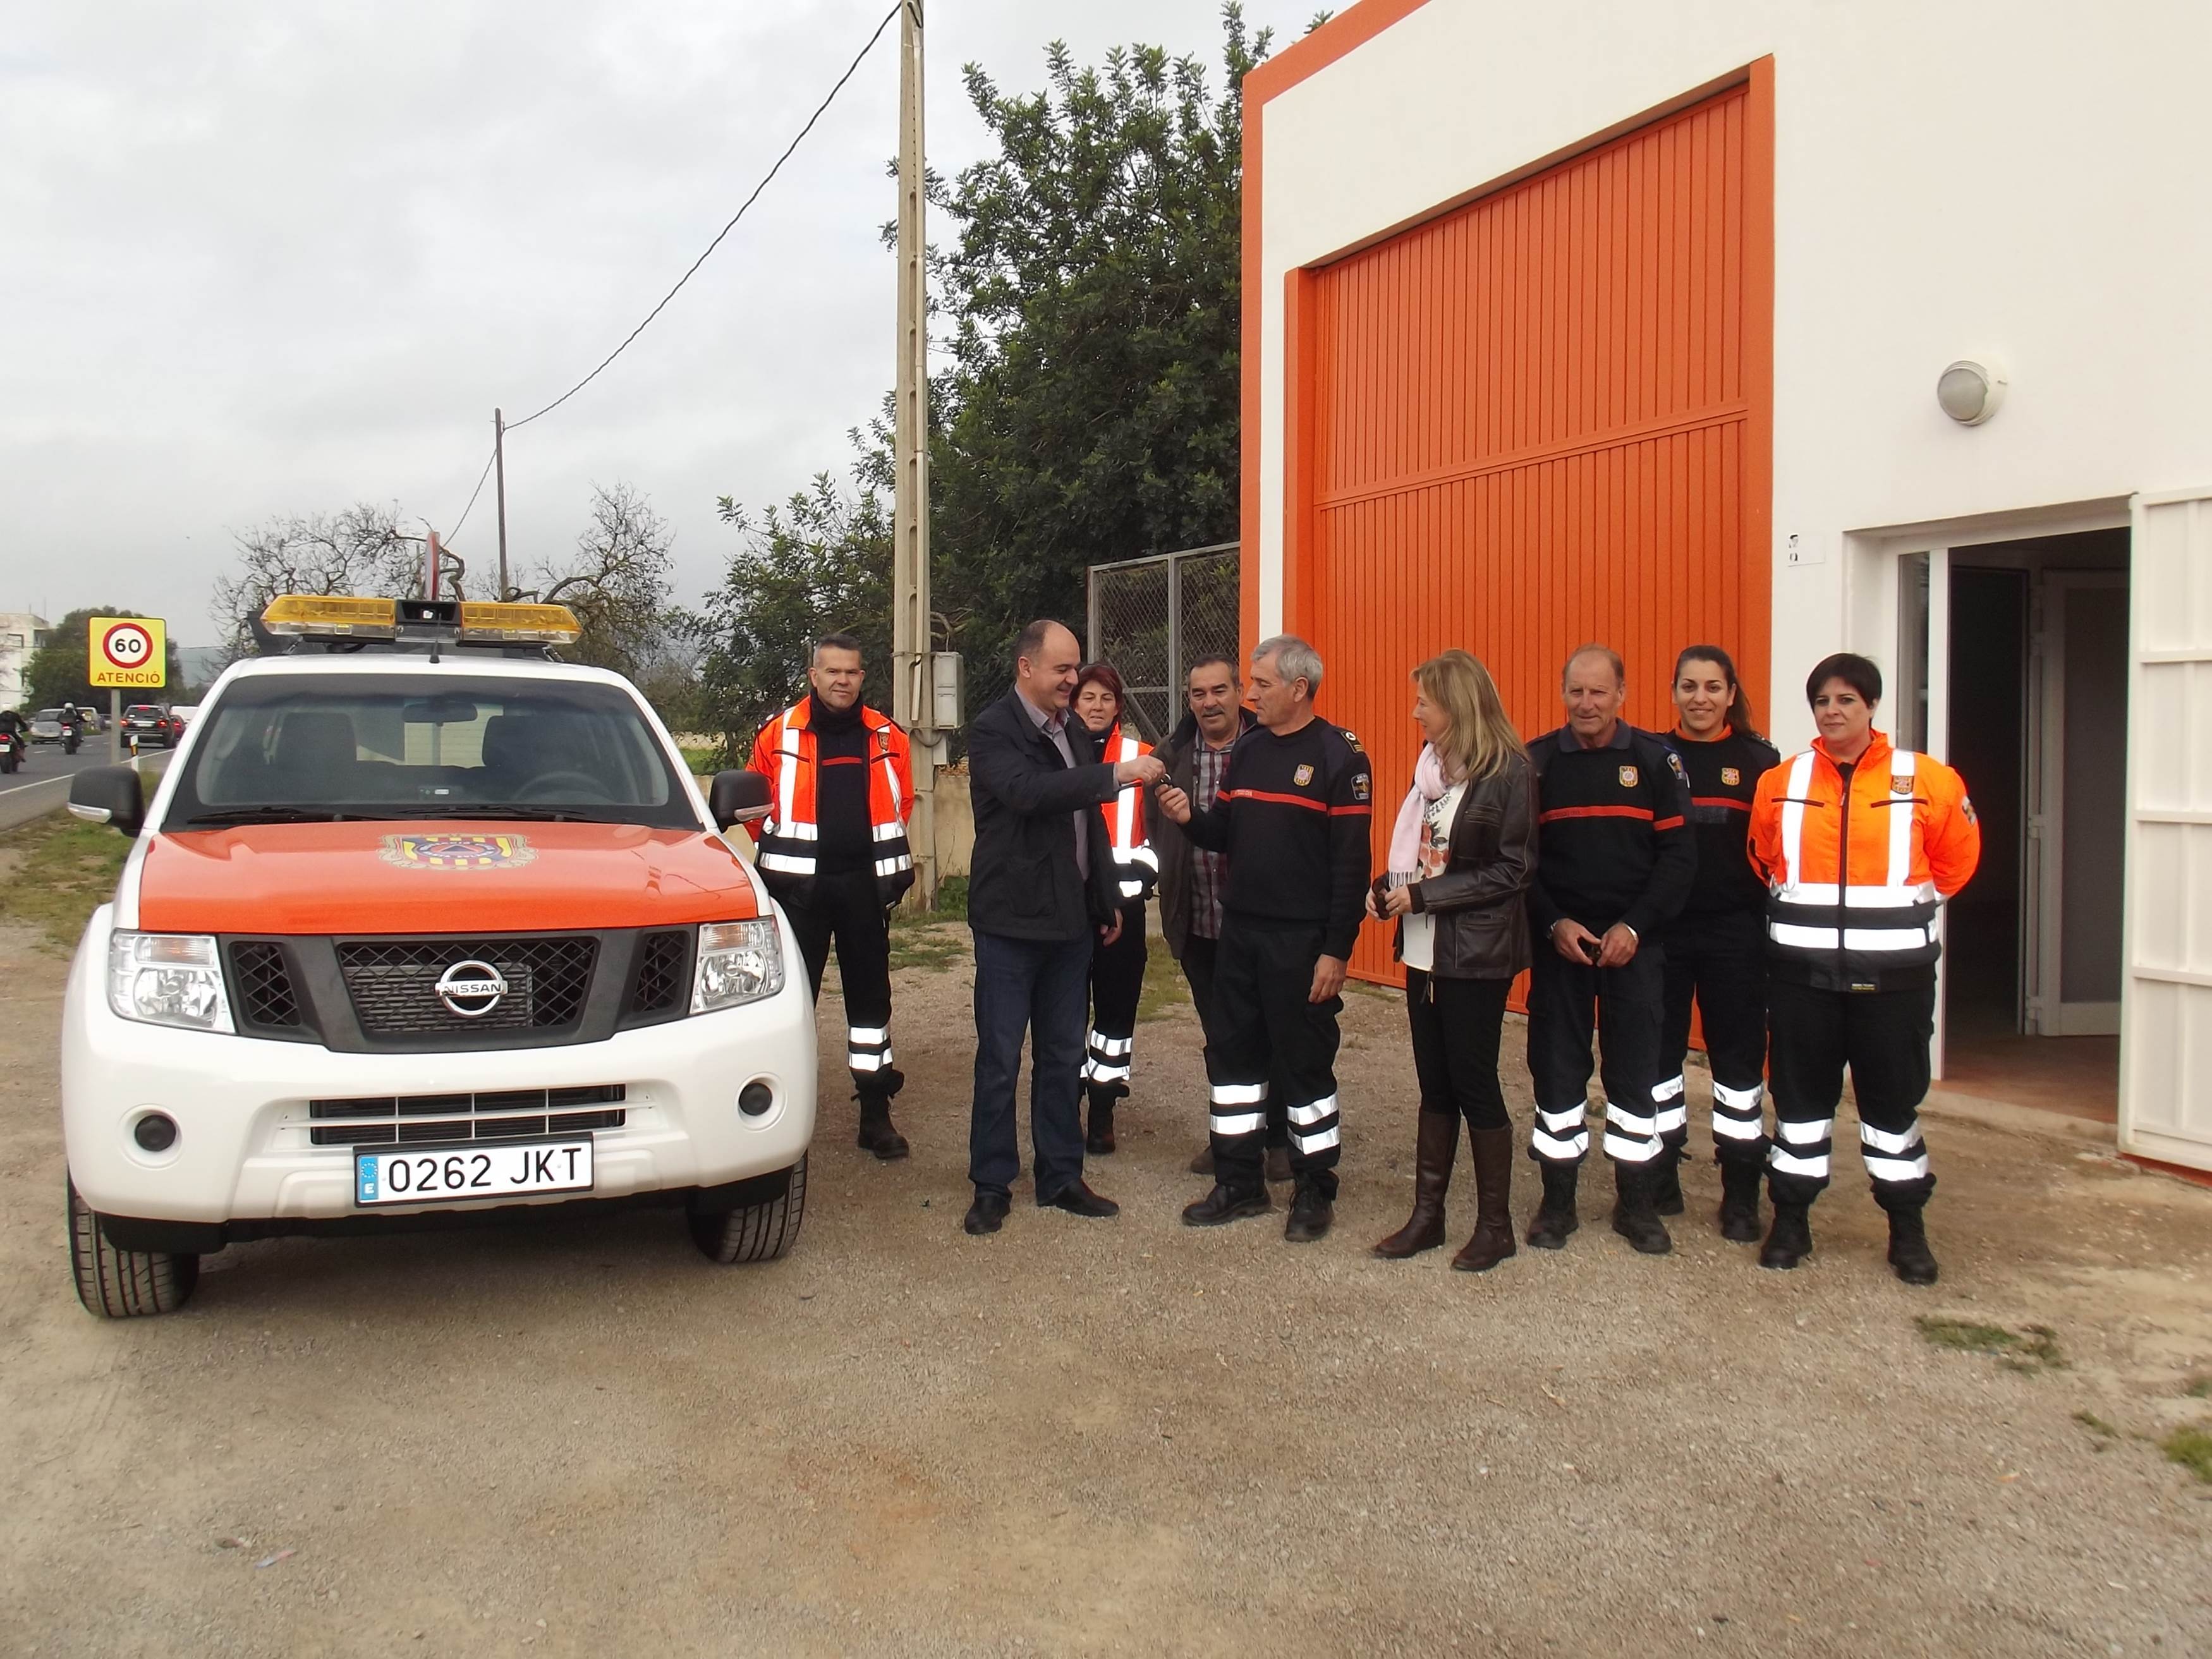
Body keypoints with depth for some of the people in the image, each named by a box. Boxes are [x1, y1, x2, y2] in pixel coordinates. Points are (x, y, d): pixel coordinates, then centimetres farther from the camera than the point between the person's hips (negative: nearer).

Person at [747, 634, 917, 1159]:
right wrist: (781, 854, 9)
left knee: (870, 992, 7)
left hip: (865, 883, 2)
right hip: (800, 884, -2)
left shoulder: (887, 738, 5)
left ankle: (876, 1111, 15)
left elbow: (900, 805, 15)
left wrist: (892, 863, 12)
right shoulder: (779, 734, -2)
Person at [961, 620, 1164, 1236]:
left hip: (1070, 921, 6)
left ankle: (1061, 1176, 22)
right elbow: (1027, 791, -29)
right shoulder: (992, 730, -10)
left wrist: (1108, 900, 17)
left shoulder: (1076, 733, 12)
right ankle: (991, 1185, 12)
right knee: (999, 1059, 1)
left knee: (1064, 1056, 12)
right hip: (1010, 921, -6)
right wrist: (1117, 774, -31)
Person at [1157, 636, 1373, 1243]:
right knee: (1233, 1054, 12)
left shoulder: (1338, 756, -11)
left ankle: (1315, 1192, 17)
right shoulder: (1246, 749, 10)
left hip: (1301, 941, -6)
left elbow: (1351, 861, -14)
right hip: (1239, 931, 7)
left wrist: (1336, 950, -17)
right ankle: (1239, 1182, 24)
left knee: (1304, 1065, 3)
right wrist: (1190, 819, -8)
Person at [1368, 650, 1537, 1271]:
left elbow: (1512, 871, -14)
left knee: (1473, 1082, 2)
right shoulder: (1432, 764, 8)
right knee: (1434, 1083, 12)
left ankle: (1495, 1224, 16)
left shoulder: (1508, 772, -12)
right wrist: (1388, 891, -4)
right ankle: (1427, 1213, 22)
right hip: (1424, 948, 6)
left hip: (1477, 953, -6)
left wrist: (1424, 896, -17)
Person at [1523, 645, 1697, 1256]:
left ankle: (1636, 1201, 18)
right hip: (1559, 940, 0)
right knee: (1557, 1065, 5)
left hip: (1634, 942, 0)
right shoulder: (1535, 762, 0)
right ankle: (1557, 1200, 16)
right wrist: (1555, 923, -11)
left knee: (1636, 1069, 5)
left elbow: (1679, 854, -2)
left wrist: (1634, 927, -11)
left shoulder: (1655, 760, -1)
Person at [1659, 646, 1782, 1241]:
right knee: (1658, 1053, 7)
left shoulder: (1758, 759, 2)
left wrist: (1771, 923, -4)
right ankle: (1660, 1181, 21)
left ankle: (1741, 1196, 15)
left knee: (1739, 1057, 5)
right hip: (1662, 930, 1)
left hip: (1736, 933, -1)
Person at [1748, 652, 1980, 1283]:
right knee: (1801, 1094, 9)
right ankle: (1791, 1219, 22)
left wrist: (1904, 905, 10)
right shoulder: (1780, 783, 2)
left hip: (1894, 971, -1)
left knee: (1895, 1096, 10)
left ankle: (1908, 1229, 24)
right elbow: (1763, 860, 17)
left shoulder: (1926, 781, -4)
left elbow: (1957, 858, 9)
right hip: (1801, 969, 1)